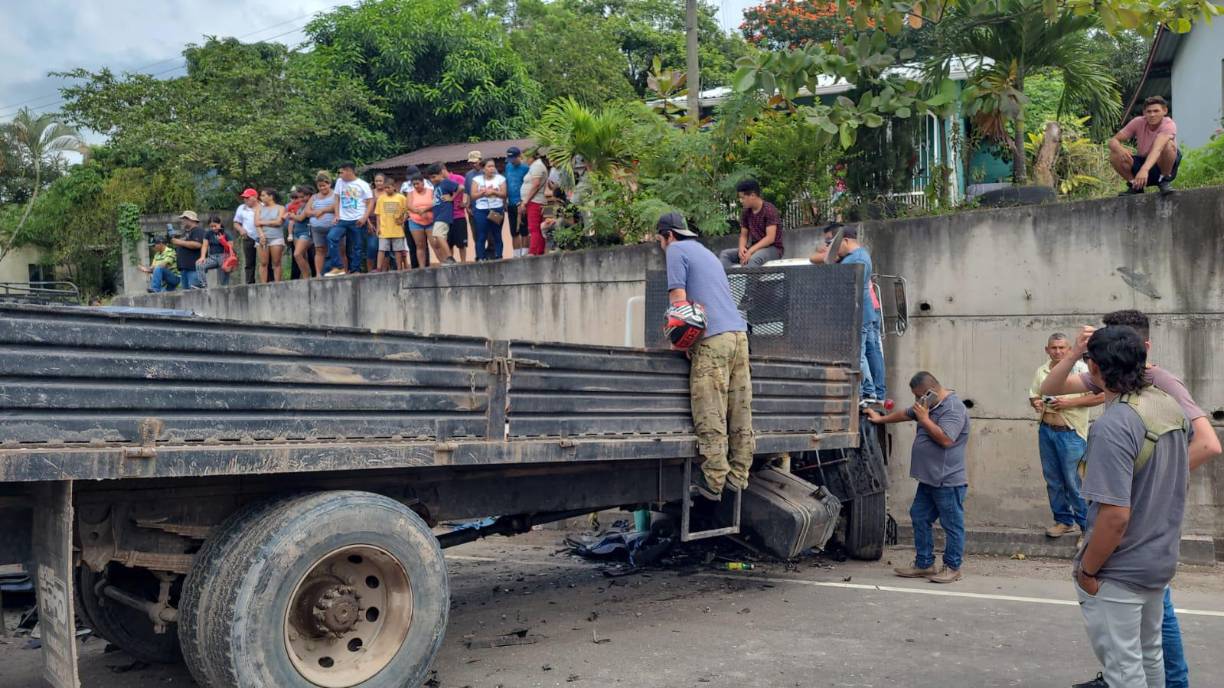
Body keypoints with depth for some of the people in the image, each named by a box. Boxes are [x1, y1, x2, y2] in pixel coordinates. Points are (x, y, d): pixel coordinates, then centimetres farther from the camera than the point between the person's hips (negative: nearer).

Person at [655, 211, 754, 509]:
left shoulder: (676, 251, 5)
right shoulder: (707, 252, 30)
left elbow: (678, 299, -2)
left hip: (712, 339, -8)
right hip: (739, 333, 8)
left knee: (711, 419, -9)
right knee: (740, 415, 5)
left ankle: (712, 483, -11)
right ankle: (737, 479, 6)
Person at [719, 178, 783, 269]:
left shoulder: (769, 210, -14)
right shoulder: (746, 212, 6)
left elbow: (770, 238, -21)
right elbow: (743, 235, 9)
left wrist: (750, 251, -27)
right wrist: (742, 248, -15)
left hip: (773, 248, -7)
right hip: (755, 248, 7)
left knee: (754, 258, -40)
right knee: (725, 254, -11)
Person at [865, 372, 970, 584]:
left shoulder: (954, 408, -16)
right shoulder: (930, 405, 15)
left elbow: (946, 439, -26)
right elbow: (906, 414, 32)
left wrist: (924, 419, -16)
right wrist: (881, 419, 40)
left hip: (948, 481, -10)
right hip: (928, 479, 10)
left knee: (952, 525, 1)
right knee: (919, 518, 12)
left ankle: (952, 568, 10)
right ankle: (924, 564, 20)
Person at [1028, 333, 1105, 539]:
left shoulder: (1081, 369, -8)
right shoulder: (1041, 371, 9)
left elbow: (1100, 396, -11)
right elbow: (1033, 395, 19)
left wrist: (1070, 402, -18)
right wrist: (1036, 403, -5)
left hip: (1071, 433, -6)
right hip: (1046, 431, 6)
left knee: (1073, 482, -3)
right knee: (1053, 481, 13)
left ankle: (1087, 525, 10)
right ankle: (1063, 520, 26)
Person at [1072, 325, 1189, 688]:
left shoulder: (1113, 426, -28)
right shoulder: (1170, 407, -3)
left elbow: (1116, 515, -29)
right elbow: (1181, 473, 15)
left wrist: (1087, 569, -17)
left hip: (1119, 572, -8)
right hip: (1160, 559, 8)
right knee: (1149, 653, 25)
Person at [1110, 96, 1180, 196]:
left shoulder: (1169, 125, -22)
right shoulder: (1138, 122, -11)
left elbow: (1157, 149, -41)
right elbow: (1113, 141, -15)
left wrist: (1144, 169, -59)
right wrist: (1120, 149, -41)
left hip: (1163, 165, -4)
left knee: (1169, 145, -34)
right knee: (1115, 154, -22)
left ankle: (1164, 181, -11)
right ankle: (1135, 185, -3)